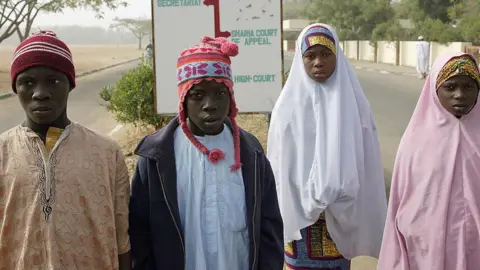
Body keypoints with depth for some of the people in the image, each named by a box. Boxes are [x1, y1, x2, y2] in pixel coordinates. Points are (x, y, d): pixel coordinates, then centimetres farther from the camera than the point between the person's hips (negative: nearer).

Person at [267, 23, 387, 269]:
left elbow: (365, 161, -1)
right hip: (298, 212, 0)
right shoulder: (289, 105, -3)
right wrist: (281, 214, -2)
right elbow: (278, 164, 1)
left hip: (341, 213, 0)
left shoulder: (353, 103, -3)